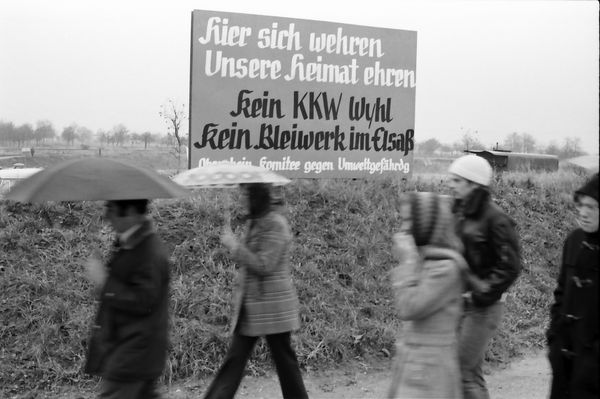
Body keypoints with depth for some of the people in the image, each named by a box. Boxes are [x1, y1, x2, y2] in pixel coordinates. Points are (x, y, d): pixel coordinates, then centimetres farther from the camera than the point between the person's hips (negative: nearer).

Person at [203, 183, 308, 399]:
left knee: (284, 358, 4)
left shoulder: (275, 224, -16)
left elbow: (263, 265, -22)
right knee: (235, 358, 6)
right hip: (251, 308, 8)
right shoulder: (255, 221, 11)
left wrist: (234, 245, -17)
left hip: (273, 306, -8)